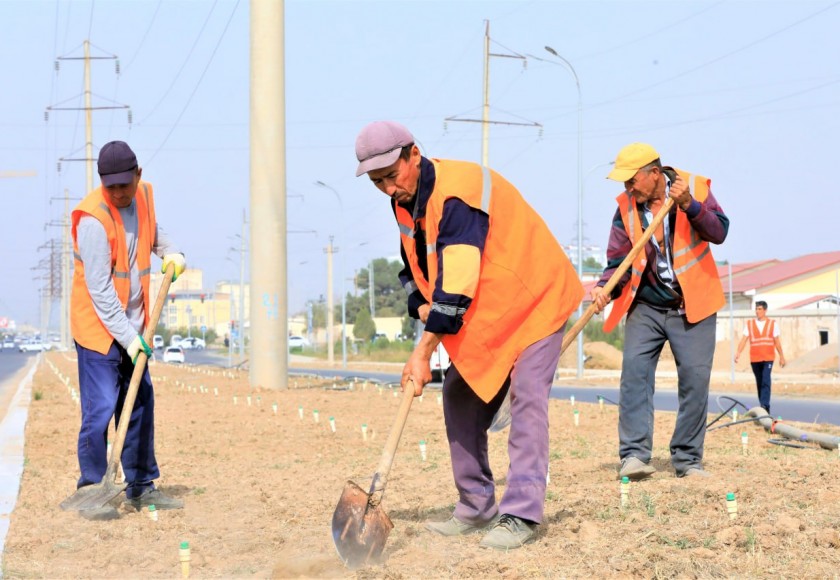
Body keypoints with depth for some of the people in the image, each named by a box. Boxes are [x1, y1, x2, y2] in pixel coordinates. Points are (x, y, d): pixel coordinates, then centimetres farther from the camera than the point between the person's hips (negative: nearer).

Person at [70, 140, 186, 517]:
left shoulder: (144, 196, 2)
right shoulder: (93, 218, -22)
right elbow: (99, 288, -23)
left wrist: (169, 250, 8)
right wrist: (127, 337, -24)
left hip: (132, 326, 8)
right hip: (98, 327, -8)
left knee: (141, 405, 11)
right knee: (101, 409, -9)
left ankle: (141, 487, 20)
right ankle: (91, 489, 3)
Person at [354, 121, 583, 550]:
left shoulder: (457, 191, -29)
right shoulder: (405, 201, 0)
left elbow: (457, 284, -35)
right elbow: (413, 269, 13)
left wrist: (423, 352, -35)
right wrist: (422, 307, -9)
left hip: (534, 299, -9)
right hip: (484, 314, 9)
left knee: (526, 396, -17)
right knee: (460, 396, 5)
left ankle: (521, 514, -19)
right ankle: (476, 507, 12)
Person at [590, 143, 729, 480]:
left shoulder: (695, 187, -7)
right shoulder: (625, 206, -1)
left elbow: (719, 233, -15)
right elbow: (618, 260, -1)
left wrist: (689, 206, -30)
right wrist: (605, 288, -21)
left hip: (692, 305, -2)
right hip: (645, 307, 2)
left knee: (695, 378, -5)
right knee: (634, 373, -13)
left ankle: (688, 460, 4)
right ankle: (634, 455, -13)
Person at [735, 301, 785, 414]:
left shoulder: (773, 324, 5)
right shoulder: (749, 324, 7)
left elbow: (777, 341, 8)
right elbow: (744, 339, -1)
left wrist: (781, 356, 8)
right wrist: (738, 352, -15)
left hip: (768, 358, -2)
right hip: (754, 359, 2)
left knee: (765, 382, -15)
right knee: (759, 383, 9)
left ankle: (765, 406, -19)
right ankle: (763, 407, 18)